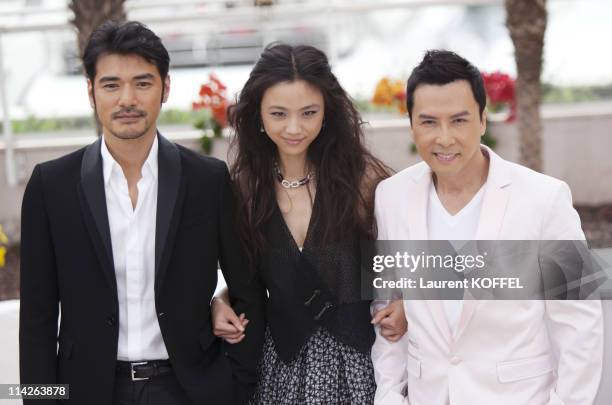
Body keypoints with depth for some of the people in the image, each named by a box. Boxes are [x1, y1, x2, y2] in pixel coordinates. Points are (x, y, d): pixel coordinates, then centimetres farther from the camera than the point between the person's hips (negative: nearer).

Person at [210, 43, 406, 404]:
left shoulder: (364, 177, -10)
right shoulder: (244, 186, -2)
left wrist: (404, 304, -15)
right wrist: (220, 304, -7)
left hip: (360, 359, -2)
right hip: (280, 363, 3)